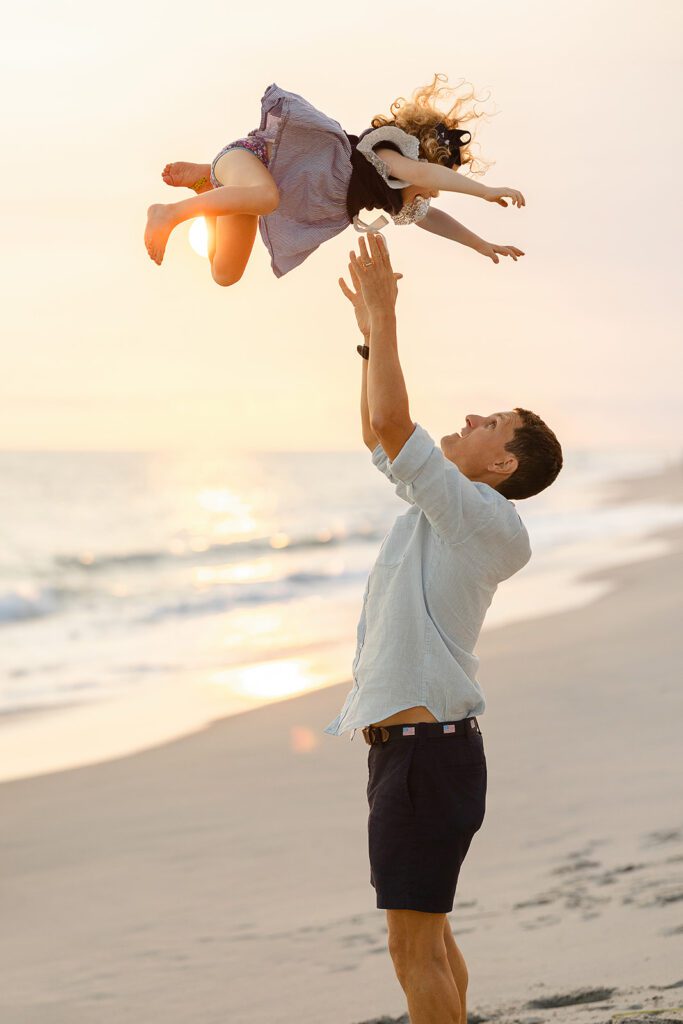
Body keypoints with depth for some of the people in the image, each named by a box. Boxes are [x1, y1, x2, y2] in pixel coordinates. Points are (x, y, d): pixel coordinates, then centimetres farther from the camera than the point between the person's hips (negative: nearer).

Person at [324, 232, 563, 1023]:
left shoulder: (482, 516, -12)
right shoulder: (451, 509, 15)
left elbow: (392, 424, -21)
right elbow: (378, 433, 26)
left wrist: (386, 316, -14)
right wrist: (370, 330, 20)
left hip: (427, 746, -10)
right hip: (408, 743, 10)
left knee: (415, 945, -9)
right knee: (427, 934, 15)